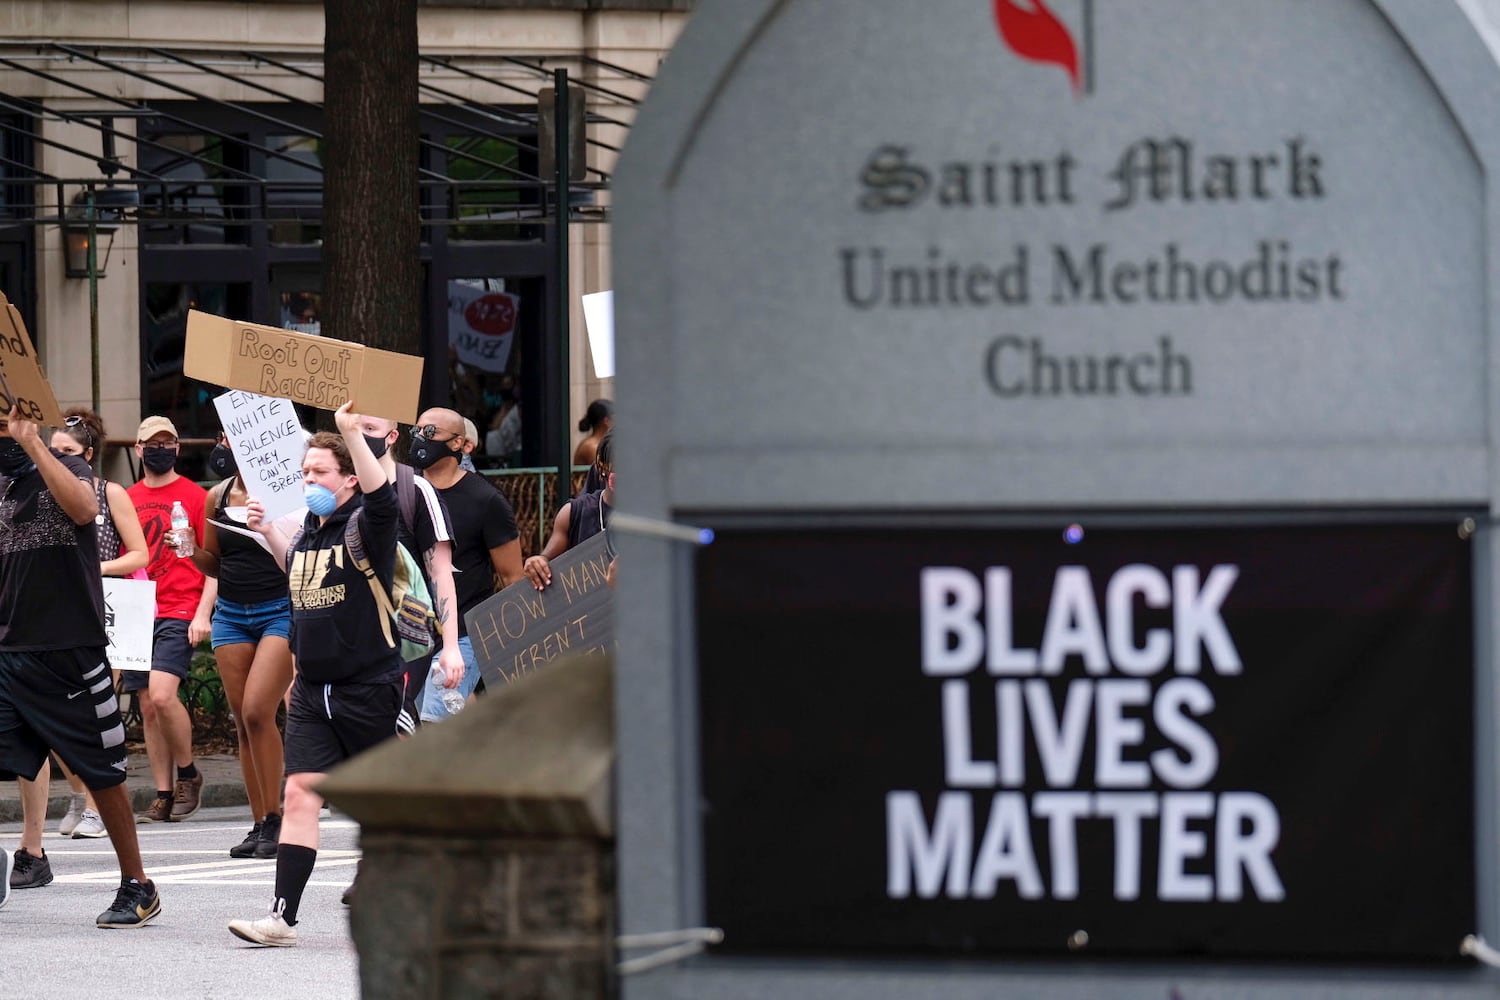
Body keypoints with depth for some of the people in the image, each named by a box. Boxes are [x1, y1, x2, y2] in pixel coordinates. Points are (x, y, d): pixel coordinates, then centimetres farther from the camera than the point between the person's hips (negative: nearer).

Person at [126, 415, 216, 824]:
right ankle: (163, 795, 9)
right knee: (148, 707, 4)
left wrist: (203, 614, -10)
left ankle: (188, 774, -1)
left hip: (179, 613, -5)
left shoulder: (195, 496, 0)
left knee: (162, 694, -20)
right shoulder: (127, 499, 13)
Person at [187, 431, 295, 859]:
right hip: (231, 613, 6)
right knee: (243, 722, 4)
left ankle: (274, 816, -8)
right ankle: (259, 824, 9)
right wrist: (191, 551, -2)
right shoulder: (218, 496, 9)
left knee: (257, 712, -17)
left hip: (281, 611, -6)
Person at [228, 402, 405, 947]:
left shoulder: (364, 528, -11)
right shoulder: (310, 531, 10)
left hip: (368, 687, -6)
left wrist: (352, 434, -38)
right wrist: (267, 531, 21)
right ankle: (282, 915, -11)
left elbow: (382, 497, -35)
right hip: (313, 691, 6)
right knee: (300, 794, -5)